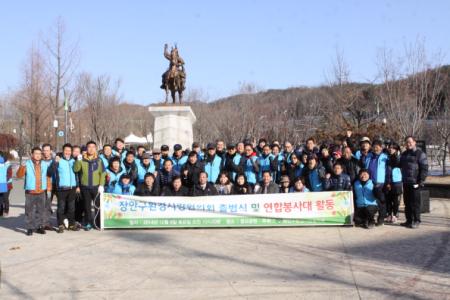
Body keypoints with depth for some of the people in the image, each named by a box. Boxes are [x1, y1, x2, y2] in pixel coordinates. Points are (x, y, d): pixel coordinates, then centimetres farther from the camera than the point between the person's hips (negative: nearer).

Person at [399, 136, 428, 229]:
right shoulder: (404, 154, 17)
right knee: (407, 202, 10)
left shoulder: (420, 154, -5)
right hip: (406, 183, 7)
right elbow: (400, 165, 25)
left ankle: (416, 221, 2)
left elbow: (424, 168, -8)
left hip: (415, 183, -7)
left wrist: (421, 181, -14)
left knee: (415, 203, -4)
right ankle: (409, 220, 18)